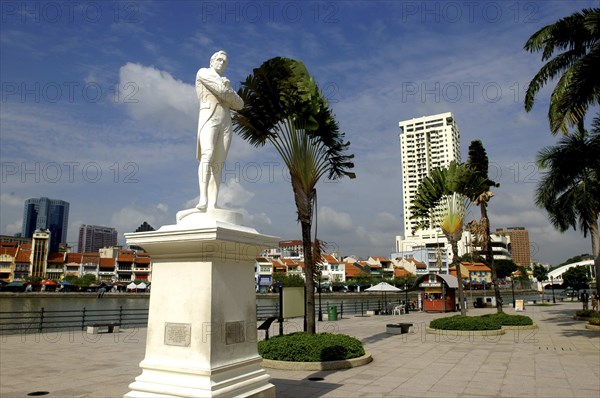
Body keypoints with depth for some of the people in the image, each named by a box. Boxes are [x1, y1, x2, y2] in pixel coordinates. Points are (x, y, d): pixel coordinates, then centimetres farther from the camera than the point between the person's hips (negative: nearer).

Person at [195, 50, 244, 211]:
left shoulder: (226, 81, 31)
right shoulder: (203, 72, 11)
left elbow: (240, 104, 17)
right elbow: (221, 90, -6)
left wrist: (226, 95, 4)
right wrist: (230, 95, 13)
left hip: (226, 124, 6)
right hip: (209, 120, -6)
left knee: (218, 165, -8)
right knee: (207, 156, -28)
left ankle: (213, 204, -17)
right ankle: (203, 199, -39)